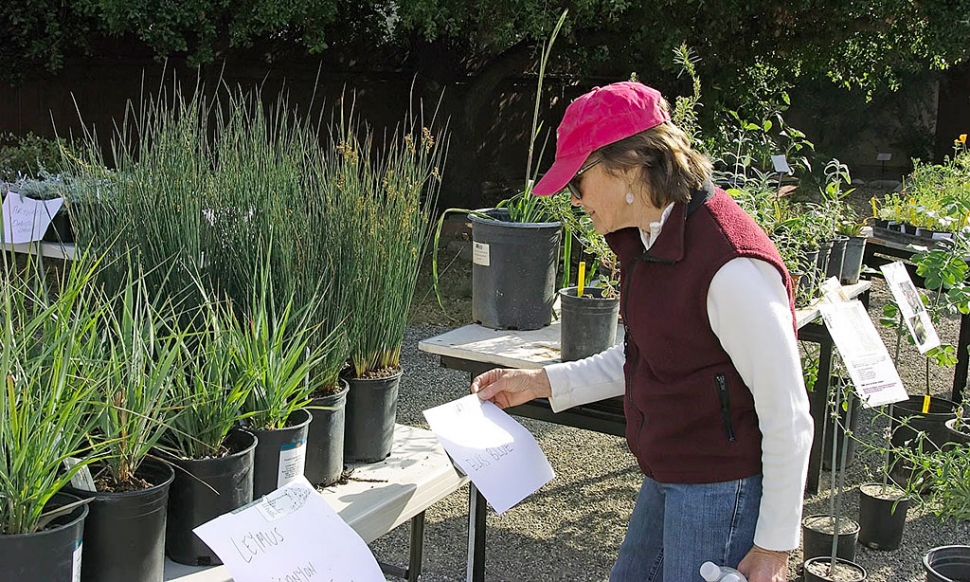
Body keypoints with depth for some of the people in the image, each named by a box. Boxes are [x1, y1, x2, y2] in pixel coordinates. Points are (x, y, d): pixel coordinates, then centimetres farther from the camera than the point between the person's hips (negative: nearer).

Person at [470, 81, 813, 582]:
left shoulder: (732, 267, -27)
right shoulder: (650, 238, 3)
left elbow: (788, 418, -22)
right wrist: (540, 383, 11)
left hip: (721, 493, -9)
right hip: (667, 480, 9)